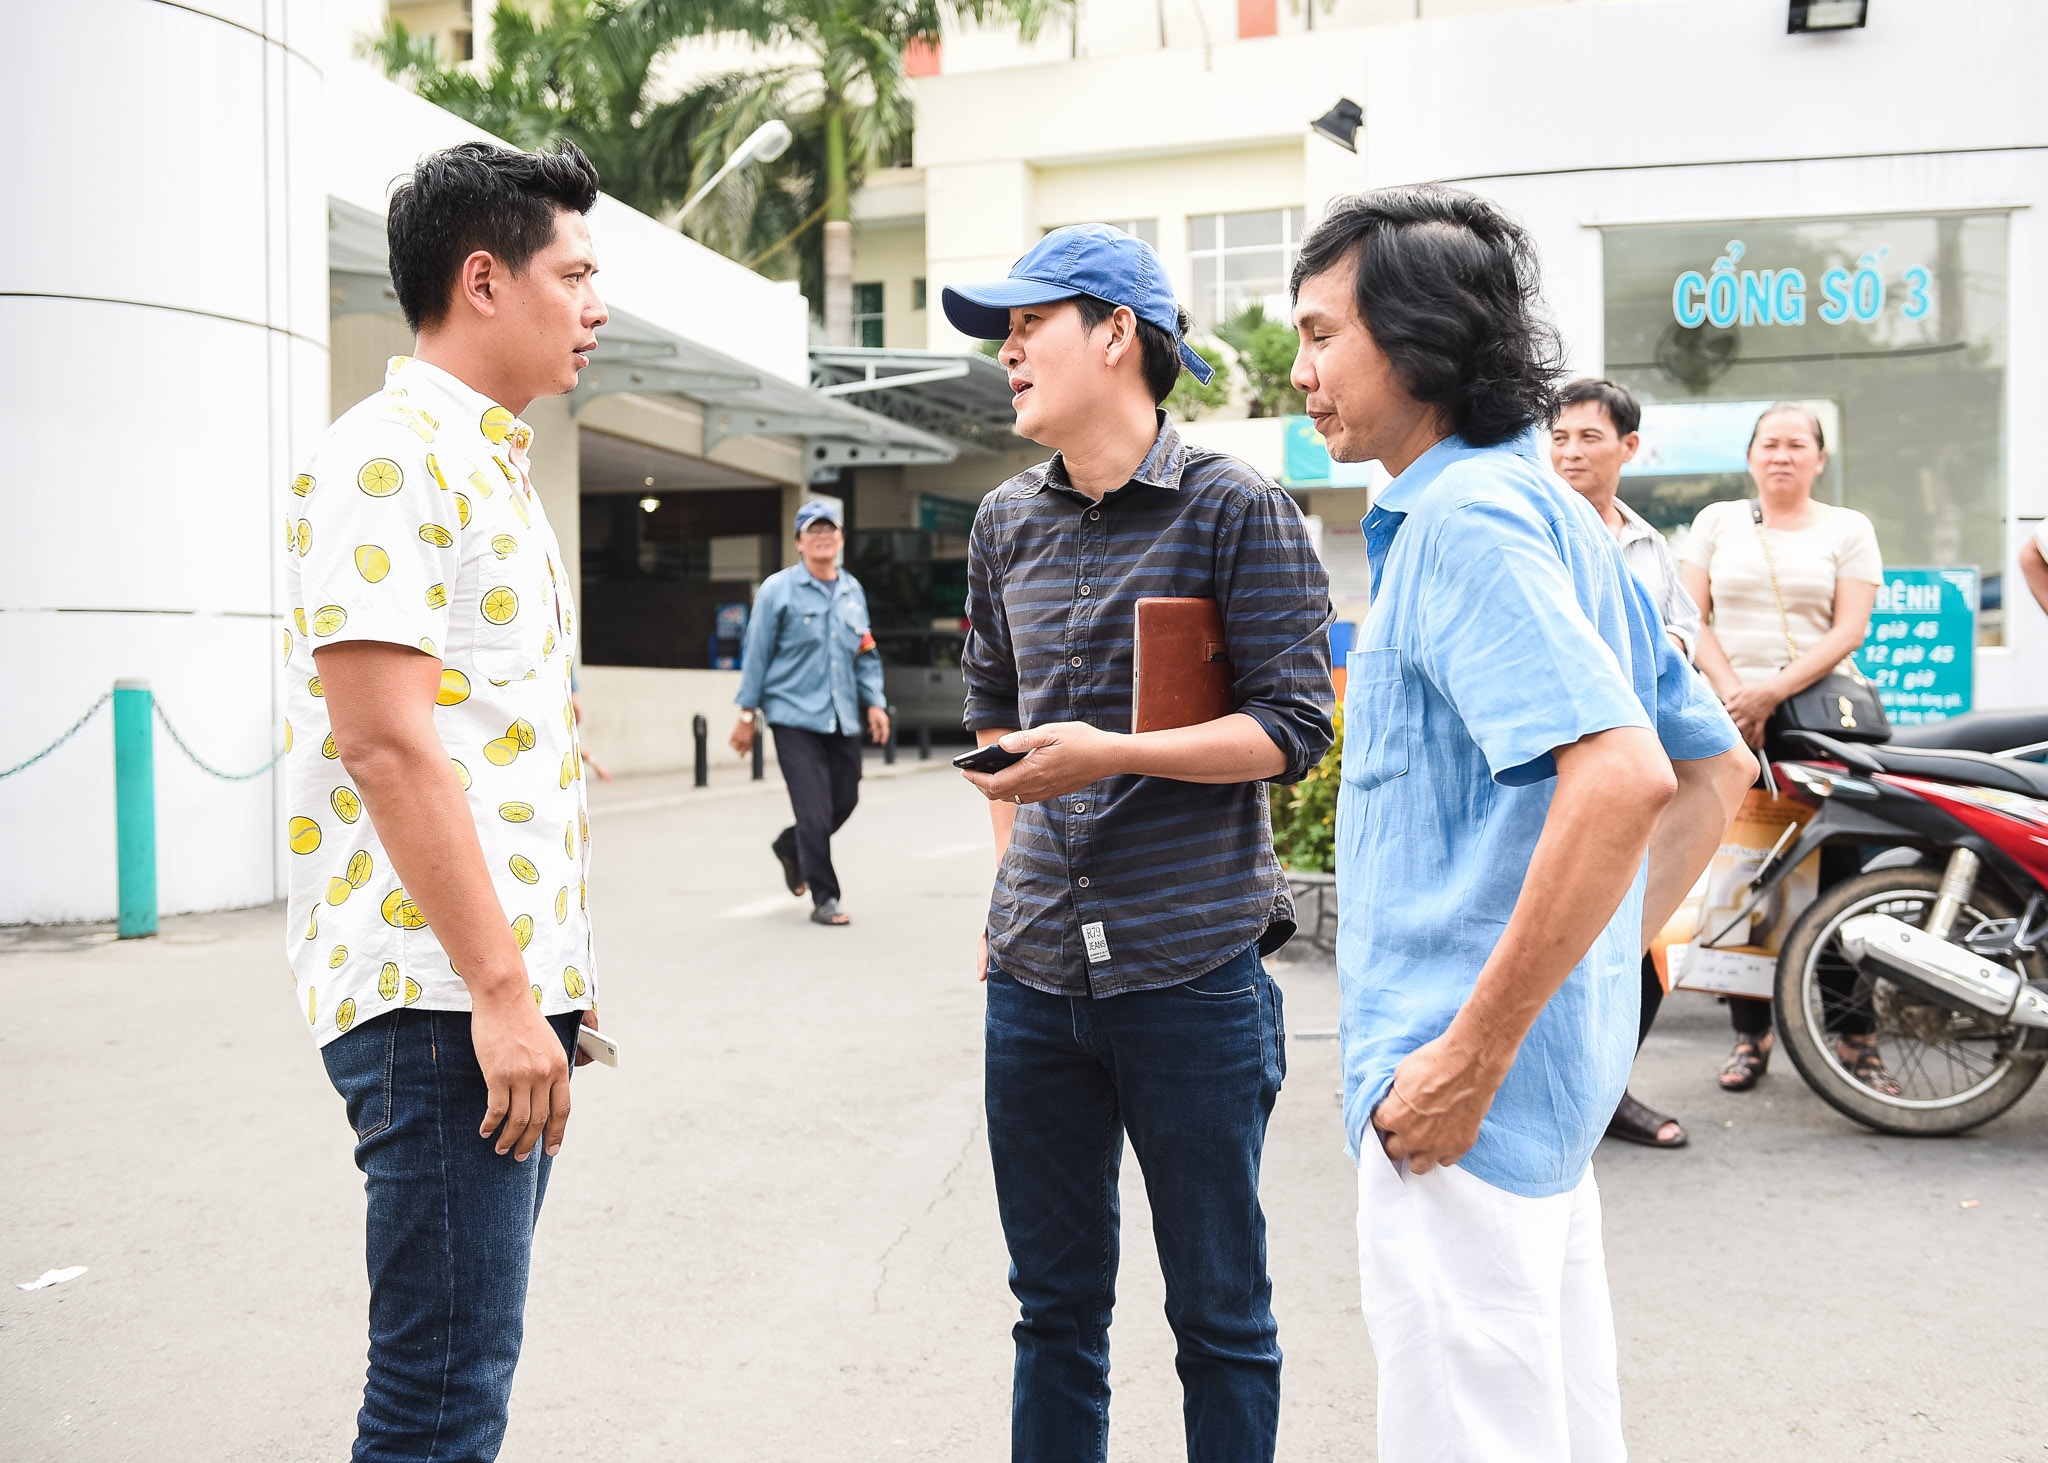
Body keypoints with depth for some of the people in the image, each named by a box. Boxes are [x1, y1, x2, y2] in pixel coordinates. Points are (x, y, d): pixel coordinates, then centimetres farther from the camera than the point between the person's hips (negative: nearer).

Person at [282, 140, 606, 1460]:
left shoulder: (496, 466, 19)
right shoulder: (386, 457, -10)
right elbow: (387, 745, -19)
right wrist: (498, 990, -19)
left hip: (512, 983, 9)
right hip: (441, 997, -9)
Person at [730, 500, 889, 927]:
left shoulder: (853, 591, 12)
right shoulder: (778, 589, -4)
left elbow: (866, 654, 16)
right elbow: (757, 652, -2)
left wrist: (874, 703, 5)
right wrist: (748, 714, -2)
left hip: (842, 720, 5)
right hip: (795, 718, -5)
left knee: (845, 800, 9)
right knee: (815, 810, -8)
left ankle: (791, 846, 39)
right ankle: (824, 900, 5)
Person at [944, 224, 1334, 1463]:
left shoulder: (1236, 508, -5)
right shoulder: (1007, 523, 11)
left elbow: (1293, 726, -9)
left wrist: (1112, 754, -21)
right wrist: (1013, 881, 14)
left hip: (1194, 972, -5)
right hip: (1036, 975, 5)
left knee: (1220, 1311, 9)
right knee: (1055, 1305, 15)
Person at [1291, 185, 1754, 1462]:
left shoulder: (1464, 514, -16)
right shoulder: (1552, 512, 14)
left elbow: (1623, 780, -30)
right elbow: (1720, 767, 19)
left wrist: (1474, 1054, -25)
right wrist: (1618, 958, 15)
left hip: (1470, 1081, -10)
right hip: (1559, 1067, 10)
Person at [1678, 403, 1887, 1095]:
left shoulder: (1849, 529, 10)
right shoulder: (1717, 521, 14)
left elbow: (1849, 630, -1)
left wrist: (1774, 689, -14)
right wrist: (1733, 694, -8)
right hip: (1728, 716, 1)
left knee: (1835, 874, -7)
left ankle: (1855, 1037, -2)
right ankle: (1750, 1032, 6)